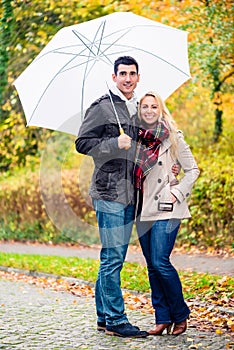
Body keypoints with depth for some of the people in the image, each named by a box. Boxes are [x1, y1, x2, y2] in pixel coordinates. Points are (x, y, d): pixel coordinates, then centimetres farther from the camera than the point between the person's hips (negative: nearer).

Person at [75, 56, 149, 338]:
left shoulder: (136, 109, 18)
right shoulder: (102, 107, -5)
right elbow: (82, 143, -10)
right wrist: (115, 144, -19)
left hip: (130, 193, 8)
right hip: (109, 192, -8)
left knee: (113, 257, 12)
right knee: (113, 257, -7)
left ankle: (103, 316, 19)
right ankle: (115, 320, -2)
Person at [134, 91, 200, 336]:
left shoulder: (173, 137, 0)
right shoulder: (136, 138, 11)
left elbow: (192, 170, 3)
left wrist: (177, 193, -8)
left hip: (166, 209, -5)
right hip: (143, 210, 5)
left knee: (160, 262, -13)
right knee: (152, 266, 4)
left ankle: (180, 315, 2)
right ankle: (163, 318, 10)